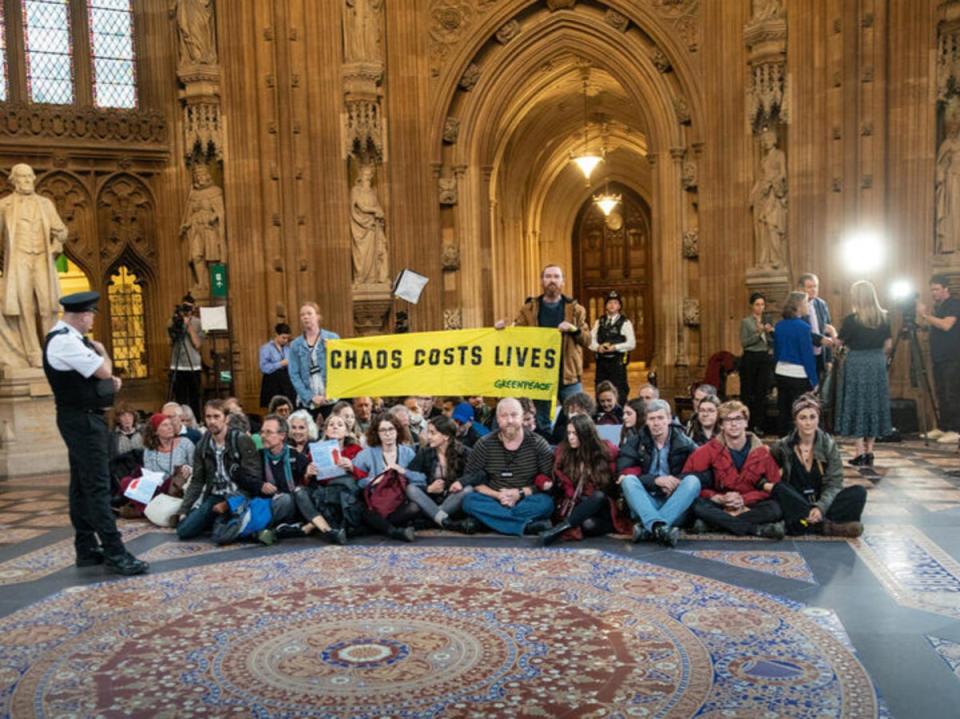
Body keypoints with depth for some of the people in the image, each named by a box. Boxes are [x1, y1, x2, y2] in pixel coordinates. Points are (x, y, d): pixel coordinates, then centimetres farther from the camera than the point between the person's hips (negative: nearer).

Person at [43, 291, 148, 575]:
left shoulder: (68, 338, 14)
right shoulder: (65, 341, -20)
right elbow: (103, 370, -22)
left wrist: (111, 381, 5)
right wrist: (102, 351, -1)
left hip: (83, 418, 11)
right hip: (82, 420, -11)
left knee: (82, 485, 13)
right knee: (97, 486, -9)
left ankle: (87, 549, 20)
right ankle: (115, 553, -7)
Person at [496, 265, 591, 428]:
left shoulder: (575, 309, 5)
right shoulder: (529, 308, 5)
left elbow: (587, 340, 1)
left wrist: (574, 329, -18)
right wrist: (504, 328, -15)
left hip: (568, 375, 0)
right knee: (541, 423, 9)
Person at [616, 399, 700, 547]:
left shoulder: (684, 443, 6)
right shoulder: (635, 443, 7)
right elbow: (624, 473, -6)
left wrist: (677, 481, -20)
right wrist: (655, 480, -17)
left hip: (675, 506, 0)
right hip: (644, 506, 0)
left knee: (693, 481, -25)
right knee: (628, 480, -25)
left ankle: (648, 528, -37)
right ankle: (659, 526, -46)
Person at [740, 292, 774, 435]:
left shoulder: (767, 321, 11)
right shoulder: (746, 321, -3)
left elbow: (772, 341, 13)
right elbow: (743, 343, -10)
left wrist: (770, 332, -6)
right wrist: (758, 333, -20)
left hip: (764, 358, 4)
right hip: (750, 358, -4)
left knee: (762, 392, 2)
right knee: (747, 392, 0)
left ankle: (758, 425, 7)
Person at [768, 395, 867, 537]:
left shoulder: (829, 445, 2)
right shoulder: (783, 447, 1)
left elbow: (834, 484, -6)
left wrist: (820, 507, -25)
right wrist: (766, 485, -20)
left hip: (823, 503, 1)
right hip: (795, 504, -1)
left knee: (859, 492, -21)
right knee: (779, 489, -31)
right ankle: (825, 525, -37)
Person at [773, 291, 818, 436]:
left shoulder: (779, 326, 5)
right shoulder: (802, 327, -15)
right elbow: (808, 355, -14)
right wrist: (814, 380, -8)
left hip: (780, 372, 7)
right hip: (798, 375, -7)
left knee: (783, 410, 14)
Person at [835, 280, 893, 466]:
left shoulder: (851, 320, -14)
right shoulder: (884, 318, 1)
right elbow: (888, 345, 7)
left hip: (856, 365, -4)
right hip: (878, 365, 4)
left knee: (856, 406, 4)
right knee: (874, 405, 12)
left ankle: (860, 453, 2)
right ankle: (869, 452, 15)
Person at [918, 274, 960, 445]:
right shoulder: (938, 306, 17)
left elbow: (946, 325, -21)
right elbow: (930, 326, 18)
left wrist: (926, 314, -17)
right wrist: (922, 314, 3)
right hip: (939, 358, 8)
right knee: (941, 395, 10)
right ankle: (943, 428, 15)